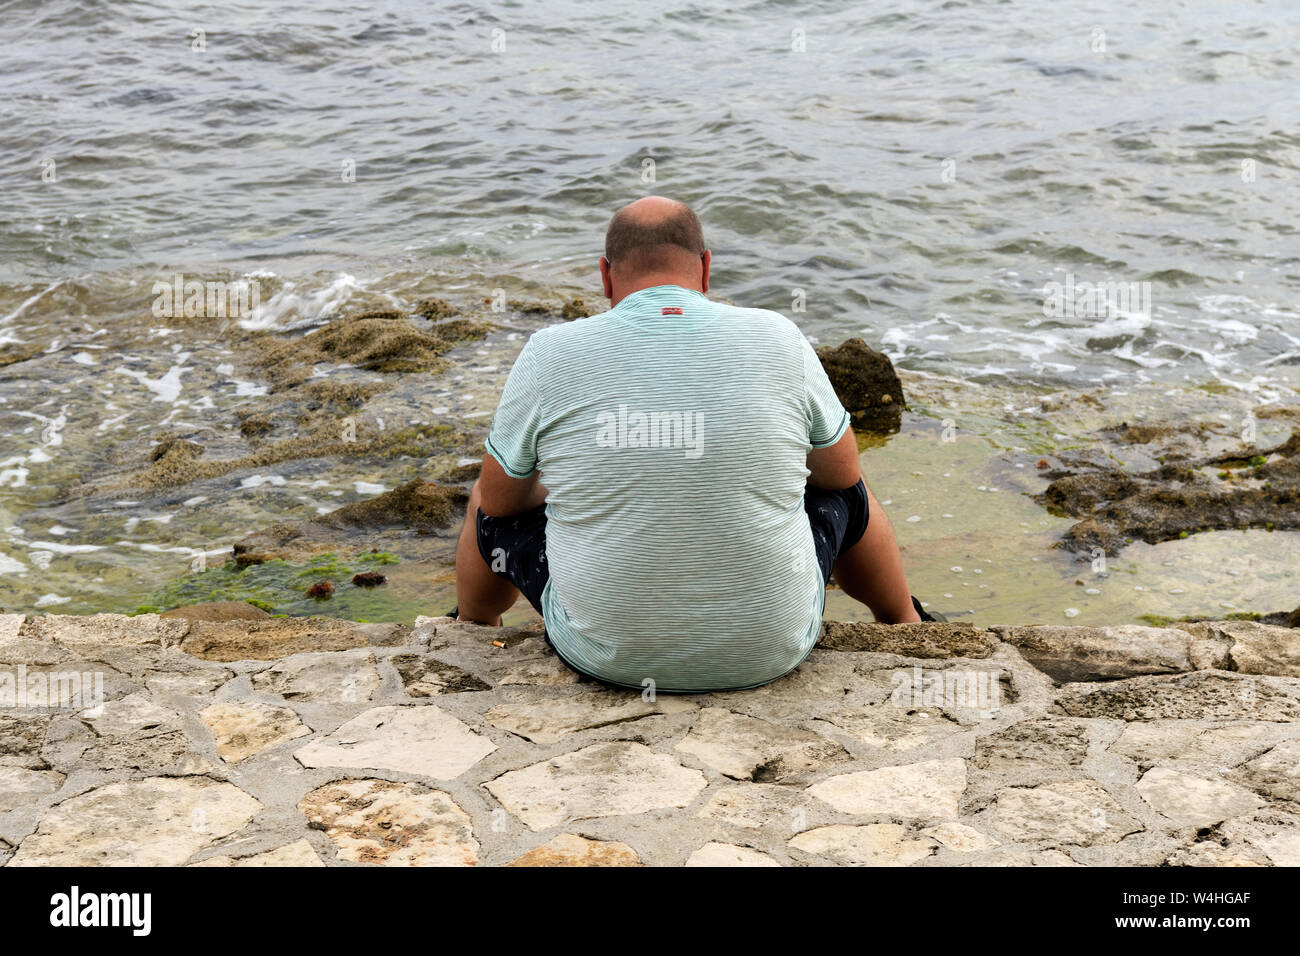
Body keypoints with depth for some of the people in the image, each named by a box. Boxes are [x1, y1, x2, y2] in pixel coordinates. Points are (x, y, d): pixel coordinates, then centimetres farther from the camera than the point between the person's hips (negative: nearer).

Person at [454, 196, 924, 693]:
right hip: (770, 650, 1)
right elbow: (842, 472, 7)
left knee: (494, 510, 27)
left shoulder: (550, 354, -10)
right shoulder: (777, 339, -8)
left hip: (603, 651, 0)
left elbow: (498, 499, 4)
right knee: (845, 494, 29)